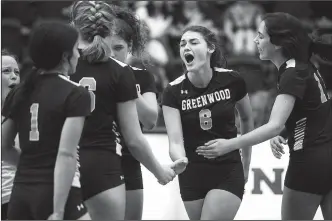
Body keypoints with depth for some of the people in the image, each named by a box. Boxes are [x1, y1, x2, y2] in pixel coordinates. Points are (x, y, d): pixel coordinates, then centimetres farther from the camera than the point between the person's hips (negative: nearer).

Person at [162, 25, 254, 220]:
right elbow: (176, 142, -17)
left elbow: (247, 119, 9)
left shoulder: (231, 80, -9)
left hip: (227, 174, -2)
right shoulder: (174, 92, -9)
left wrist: (246, 164, 14)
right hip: (192, 176, 2)